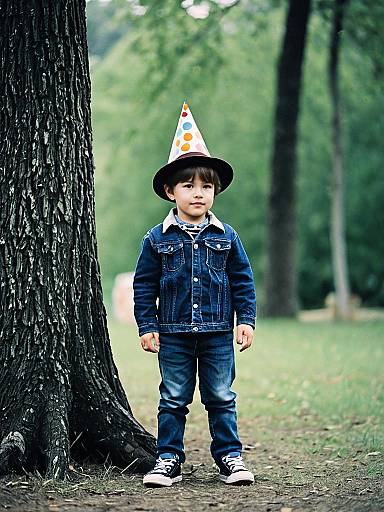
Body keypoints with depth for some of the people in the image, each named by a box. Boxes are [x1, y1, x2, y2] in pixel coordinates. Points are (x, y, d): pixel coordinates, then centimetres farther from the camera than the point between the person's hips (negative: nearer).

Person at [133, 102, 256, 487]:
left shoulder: (226, 237, 3)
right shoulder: (157, 239, 0)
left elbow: (242, 280, 7)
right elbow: (144, 285, 3)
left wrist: (246, 320, 0)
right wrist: (146, 326, -1)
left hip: (218, 333, 1)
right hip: (173, 335, 0)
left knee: (221, 398, 6)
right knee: (173, 400, 6)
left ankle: (229, 456, 15)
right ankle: (168, 459, 13)